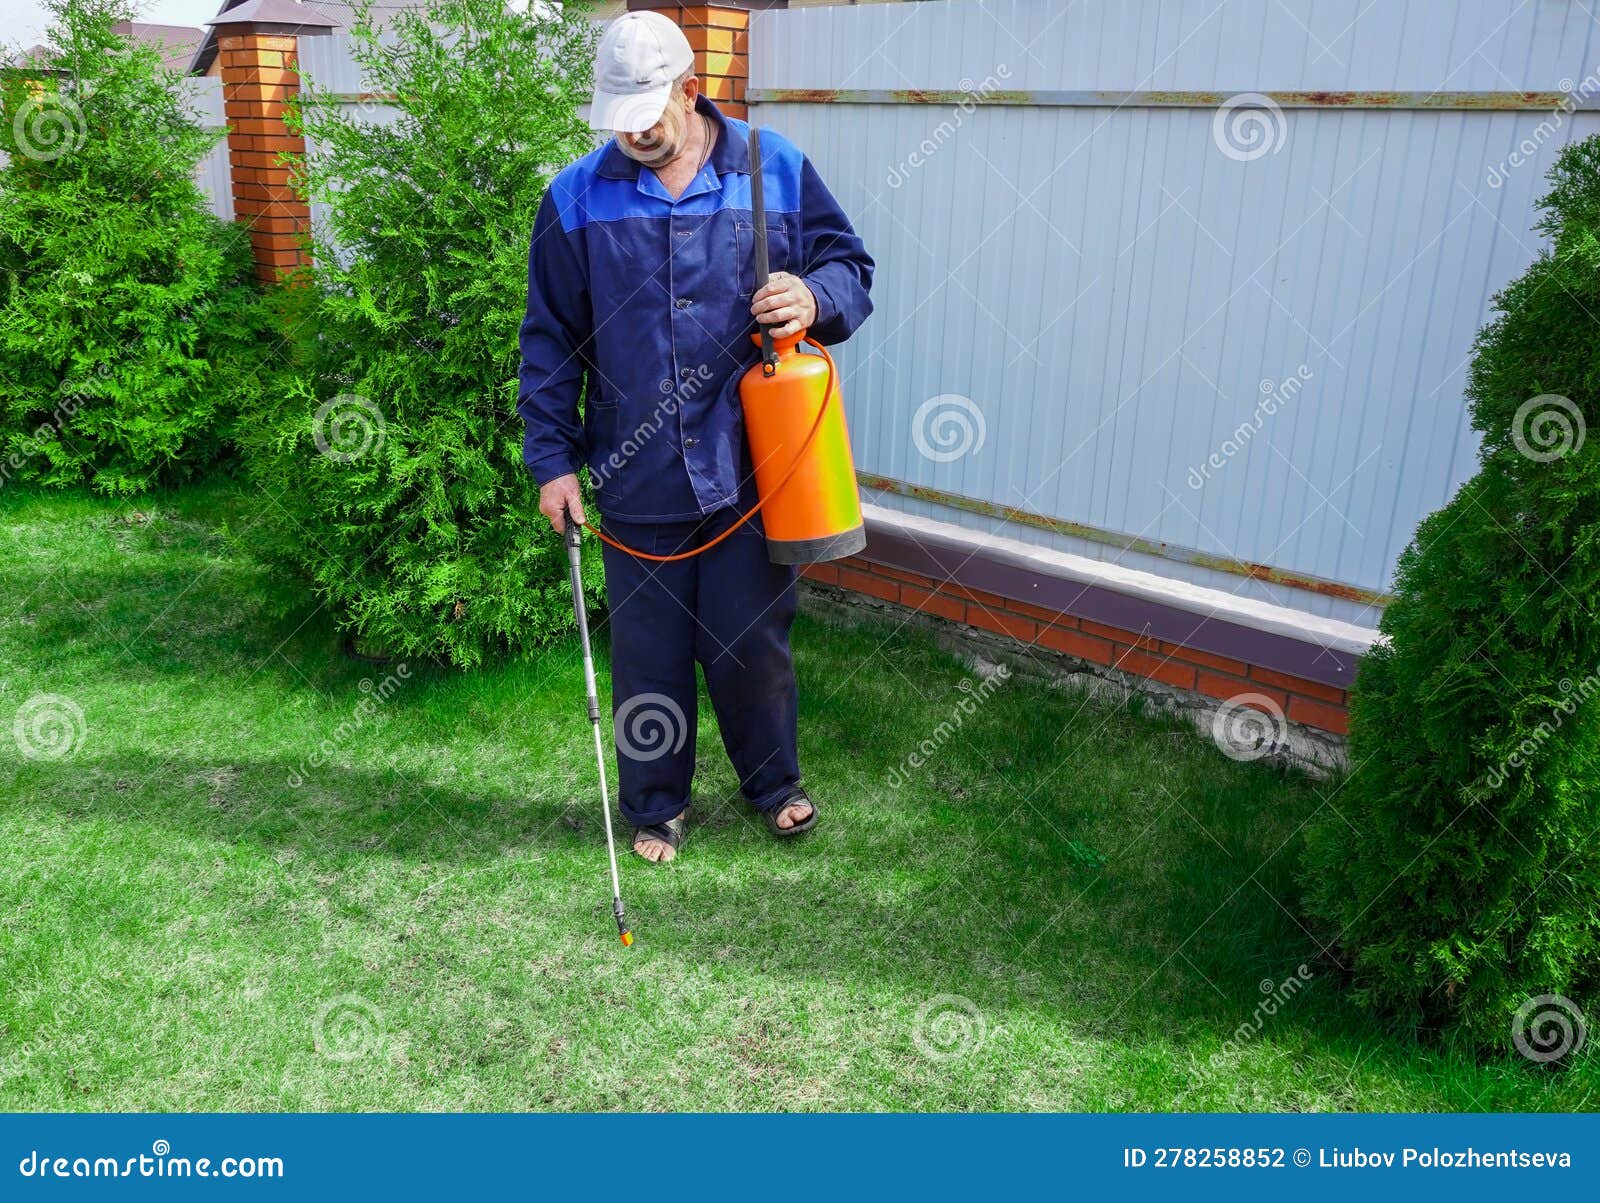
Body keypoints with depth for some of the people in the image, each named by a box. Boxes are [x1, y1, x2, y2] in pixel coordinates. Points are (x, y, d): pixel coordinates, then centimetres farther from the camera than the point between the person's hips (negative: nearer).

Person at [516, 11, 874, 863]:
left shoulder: (777, 169, 0)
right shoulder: (576, 199, 1)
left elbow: (850, 265, 9)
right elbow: (550, 340, 5)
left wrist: (815, 298, -15)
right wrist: (552, 459, 2)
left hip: (750, 470, 0)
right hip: (638, 481, 1)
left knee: (753, 641, 12)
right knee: (649, 656, 11)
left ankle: (774, 782, 38)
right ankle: (655, 805, 33)